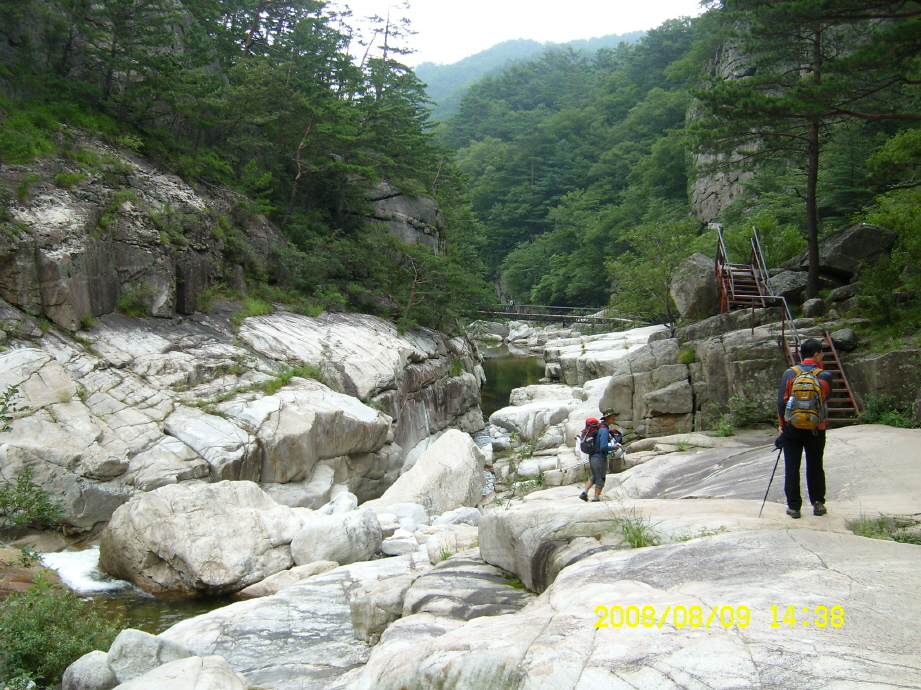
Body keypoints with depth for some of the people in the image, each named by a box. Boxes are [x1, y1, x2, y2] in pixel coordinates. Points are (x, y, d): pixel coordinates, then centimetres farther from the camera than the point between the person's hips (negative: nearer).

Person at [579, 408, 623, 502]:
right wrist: (614, 447, -12)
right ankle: (596, 498, 16)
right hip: (600, 458, -8)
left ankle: (584, 492, 16)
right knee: (600, 479, 8)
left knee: (594, 476, 25)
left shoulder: (598, 427, 8)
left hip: (592, 457, 9)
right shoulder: (604, 430, -21)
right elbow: (603, 447, -27)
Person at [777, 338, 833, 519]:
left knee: (792, 468, 5)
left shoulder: (789, 374, -5)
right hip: (816, 429, 0)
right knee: (815, 467, 14)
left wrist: (782, 425, 7)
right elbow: (826, 397, 11)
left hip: (792, 428, 0)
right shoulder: (825, 376, -7)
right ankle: (818, 503, 19)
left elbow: (781, 402, -4)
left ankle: (794, 506, 7)